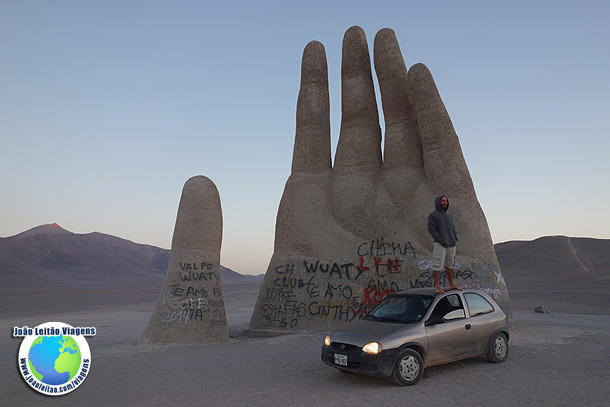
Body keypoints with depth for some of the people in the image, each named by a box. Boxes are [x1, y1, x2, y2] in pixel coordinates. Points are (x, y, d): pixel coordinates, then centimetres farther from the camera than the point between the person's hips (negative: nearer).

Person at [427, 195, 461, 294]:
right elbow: (431, 229, -9)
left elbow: (453, 229, 21)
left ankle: (451, 284, 16)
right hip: (440, 245, -6)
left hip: (451, 245, 6)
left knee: (450, 265, 9)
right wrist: (441, 241, -16)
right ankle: (437, 285, -4)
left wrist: (455, 240, 3)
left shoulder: (449, 216, 20)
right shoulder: (432, 215, 0)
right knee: (437, 265, -9)